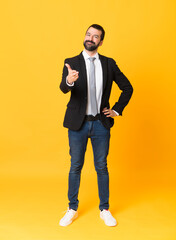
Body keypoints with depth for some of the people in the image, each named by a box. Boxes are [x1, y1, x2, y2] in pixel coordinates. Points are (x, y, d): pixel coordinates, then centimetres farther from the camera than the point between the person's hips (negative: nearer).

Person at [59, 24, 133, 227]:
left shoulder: (109, 63, 4)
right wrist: (69, 80, -42)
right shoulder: (72, 63, -1)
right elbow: (63, 88, -19)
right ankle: (72, 209, 25)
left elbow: (127, 88, 11)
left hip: (101, 123, 1)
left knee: (102, 167, 9)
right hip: (78, 123, -1)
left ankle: (104, 210, 25)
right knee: (75, 167, 9)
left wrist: (117, 110, 3)